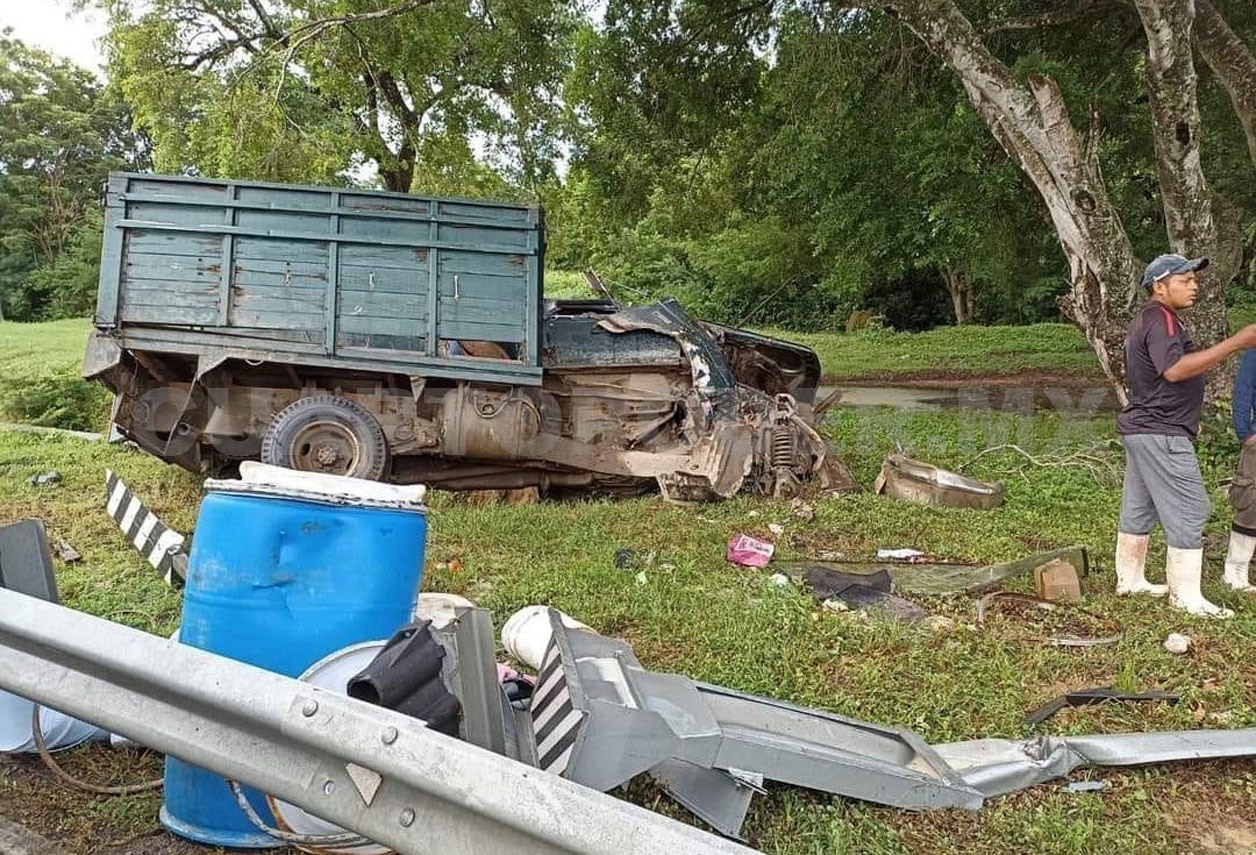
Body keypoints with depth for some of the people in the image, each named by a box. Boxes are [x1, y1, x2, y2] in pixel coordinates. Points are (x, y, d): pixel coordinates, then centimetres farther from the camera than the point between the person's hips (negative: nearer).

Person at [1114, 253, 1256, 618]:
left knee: (1139, 508, 15)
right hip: (1160, 434, -11)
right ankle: (1187, 596, -1)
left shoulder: (1149, 318, 17)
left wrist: (1185, 418, 25)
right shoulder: (1160, 317, -16)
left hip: (1143, 429, 11)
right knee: (1189, 512, -6)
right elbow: (1174, 369, -31)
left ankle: (1130, 578, 23)